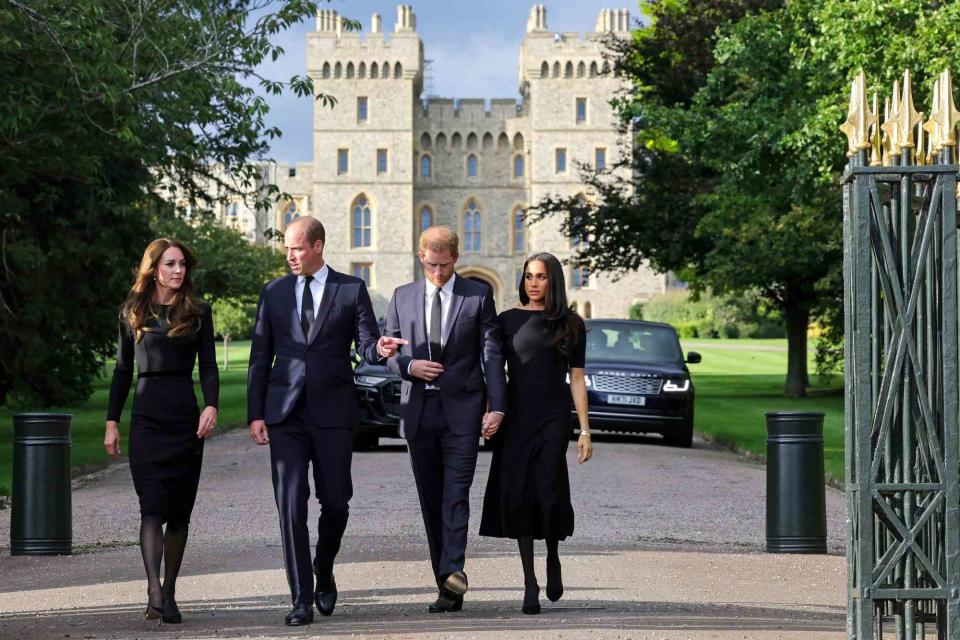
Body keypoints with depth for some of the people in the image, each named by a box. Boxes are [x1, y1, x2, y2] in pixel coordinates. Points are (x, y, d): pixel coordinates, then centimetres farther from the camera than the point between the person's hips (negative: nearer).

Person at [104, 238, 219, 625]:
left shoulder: (198, 313, 7)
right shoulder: (132, 313, 8)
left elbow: (208, 366, 4)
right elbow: (123, 370, 12)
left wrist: (211, 406, -14)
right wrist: (112, 422, 7)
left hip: (186, 417, 1)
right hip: (147, 416, -1)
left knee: (179, 511, 4)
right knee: (153, 506, -14)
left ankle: (169, 593, 14)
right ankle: (154, 592, -24)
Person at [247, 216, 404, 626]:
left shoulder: (351, 290, 4)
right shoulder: (274, 292, 9)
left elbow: (366, 344, 2)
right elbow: (260, 357, 10)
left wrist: (379, 348, -23)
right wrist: (255, 414, 3)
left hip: (332, 412, -1)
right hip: (285, 414, 1)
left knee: (335, 503, 3)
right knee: (291, 507, -5)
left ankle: (323, 570, 32)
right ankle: (302, 600, -2)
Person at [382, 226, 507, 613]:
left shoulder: (478, 296, 3)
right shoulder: (403, 297, 11)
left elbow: (492, 355, -1)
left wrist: (497, 406, -10)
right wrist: (409, 366, -10)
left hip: (462, 410, -3)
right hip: (419, 410, 3)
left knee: (456, 495, -15)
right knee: (431, 501, 4)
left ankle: (453, 571, -26)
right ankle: (448, 589, 8)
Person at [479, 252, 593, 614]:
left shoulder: (570, 325, 8)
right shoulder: (508, 321, 8)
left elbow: (577, 379, 8)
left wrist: (585, 430, 2)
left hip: (553, 419, -1)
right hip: (516, 418, 1)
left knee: (549, 493, -12)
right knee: (517, 496, -5)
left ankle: (553, 558, 18)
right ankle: (530, 582, 2)